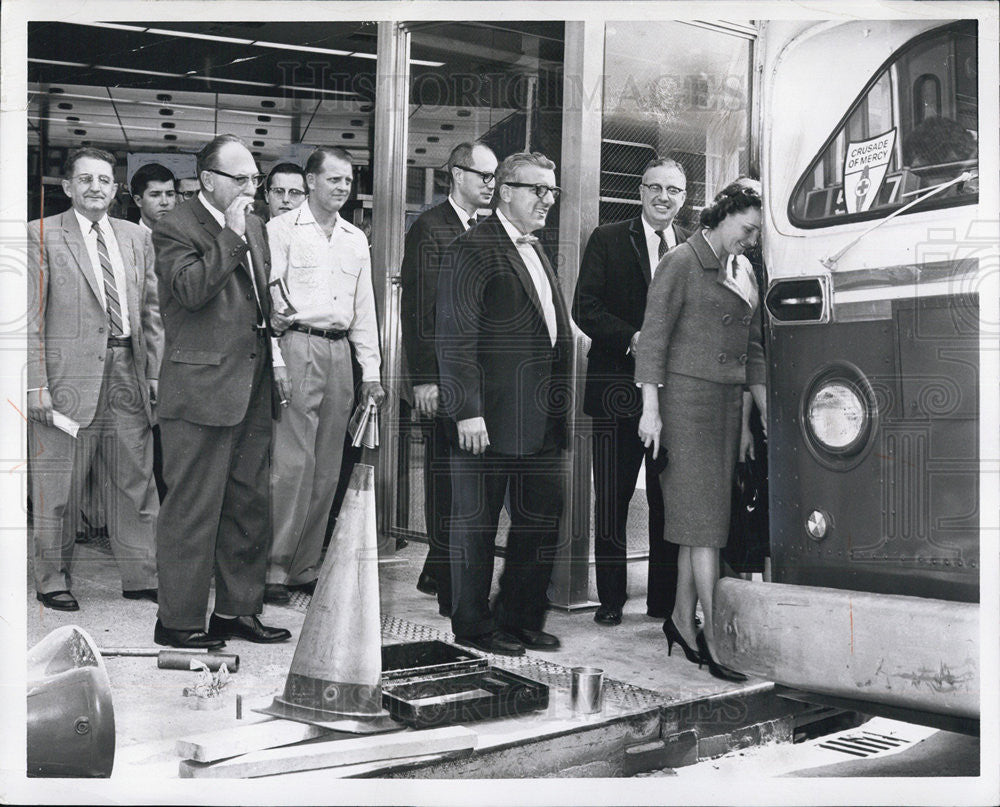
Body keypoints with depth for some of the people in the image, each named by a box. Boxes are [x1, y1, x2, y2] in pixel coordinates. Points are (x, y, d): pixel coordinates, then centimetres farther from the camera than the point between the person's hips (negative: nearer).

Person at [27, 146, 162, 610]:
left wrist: (156, 372, 7)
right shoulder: (42, 235, 1)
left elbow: (150, 312, 15)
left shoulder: (136, 238, 15)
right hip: (69, 377, -4)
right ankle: (52, 580, 18)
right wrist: (36, 384, -11)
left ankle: (140, 576, 18)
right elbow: (31, 318, -4)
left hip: (129, 376, 4)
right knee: (57, 489, 4)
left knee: (135, 484, 8)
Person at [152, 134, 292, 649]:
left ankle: (237, 609, 24)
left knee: (249, 504, 12)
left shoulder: (255, 228, 17)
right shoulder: (175, 228, -6)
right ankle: (179, 620, 8)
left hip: (253, 388, 8)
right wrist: (231, 235, -18)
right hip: (201, 388, -8)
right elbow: (191, 289, -22)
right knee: (193, 506, -3)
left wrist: (277, 360, 15)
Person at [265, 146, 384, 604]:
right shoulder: (282, 229, 2)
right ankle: (273, 568, -3)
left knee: (326, 468, 6)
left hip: (340, 351, 6)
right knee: (292, 463, -11)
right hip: (297, 347, -6)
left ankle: (305, 567, 14)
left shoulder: (356, 239, 18)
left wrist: (371, 372, 14)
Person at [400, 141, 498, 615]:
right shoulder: (429, 229, -5)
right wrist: (424, 378, -16)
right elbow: (417, 309, -11)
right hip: (443, 375, -7)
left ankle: (438, 572, 24)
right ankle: (451, 589, 5)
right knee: (445, 475, -1)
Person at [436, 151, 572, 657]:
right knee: (476, 522, 4)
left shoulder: (536, 253, 19)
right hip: (491, 416, -9)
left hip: (542, 420, 9)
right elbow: (456, 338, -15)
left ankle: (520, 618, 26)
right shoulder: (472, 249, -9)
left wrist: (560, 406, 16)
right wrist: (467, 410, -21)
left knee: (543, 520, 13)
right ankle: (473, 625, 16)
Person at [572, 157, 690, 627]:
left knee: (671, 500, 6)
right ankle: (611, 599, 13)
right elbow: (585, 309, -3)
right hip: (618, 386, -2)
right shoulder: (607, 240, 5)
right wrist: (632, 338, -16)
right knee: (612, 498, 3)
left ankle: (666, 601, 16)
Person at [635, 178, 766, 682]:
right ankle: (712, 634, -6)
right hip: (687, 397, -7)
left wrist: (765, 411, 16)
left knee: (706, 515, 7)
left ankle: (681, 620, 16)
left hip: (729, 401, 7)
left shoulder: (744, 270, 16)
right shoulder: (681, 263, -6)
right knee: (704, 514, -9)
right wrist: (650, 409, -13)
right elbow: (653, 337, -9)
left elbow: (753, 348, 20)